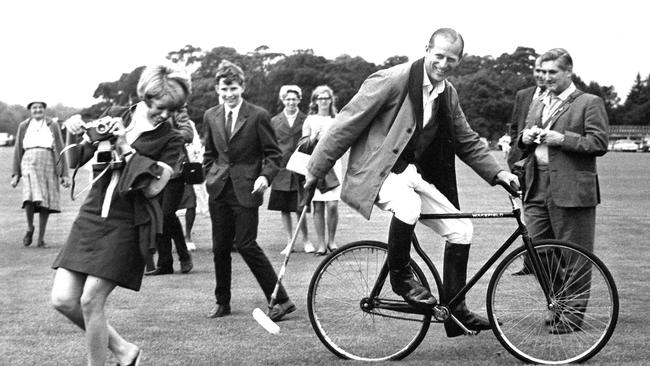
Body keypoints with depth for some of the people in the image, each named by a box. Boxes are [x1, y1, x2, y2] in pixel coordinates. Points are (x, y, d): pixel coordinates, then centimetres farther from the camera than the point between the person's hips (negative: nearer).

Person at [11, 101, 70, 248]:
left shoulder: (52, 126, 10)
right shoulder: (23, 126, 12)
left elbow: (60, 150, 8)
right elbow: (17, 151, 13)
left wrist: (64, 174, 1)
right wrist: (16, 174, 6)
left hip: (48, 165, 1)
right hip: (29, 164, -1)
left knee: (46, 202, -1)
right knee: (30, 197, -22)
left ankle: (41, 238, 10)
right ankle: (30, 227, 1)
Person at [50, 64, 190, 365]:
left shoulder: (171, 140, -2)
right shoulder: (117, 117, 8)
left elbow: (153, 187, -15)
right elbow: (76, 161, 14)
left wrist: (126, 148, -14)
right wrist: (78, 134, -6)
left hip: (128, 225, -5)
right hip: (91, 216, 5)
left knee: (90, 301, -9)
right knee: (63, 300, 0)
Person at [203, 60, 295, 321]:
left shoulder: (257, 116, -5)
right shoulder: (211, 116, 10)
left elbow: (273, 154, -2)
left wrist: (264, 177, -17)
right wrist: (211, 178, 10)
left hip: (245, 191, -5)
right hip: (218, 191, 5)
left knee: (246, 245, -9)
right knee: (220, 248, 8)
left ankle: (281, 300, 0)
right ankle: (222, 302, 22)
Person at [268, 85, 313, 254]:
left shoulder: (306, 120, 4)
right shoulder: (274, 121, 9)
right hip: (281, 171, 2)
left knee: (300, 209, -3)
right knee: (284, 210, 5)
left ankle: (306, 240, 14)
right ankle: (290, 242, 16)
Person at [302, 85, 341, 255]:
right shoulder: (310, 120, 8)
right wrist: (314, 137, -11)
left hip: (333, 163, 1)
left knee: (333, 205, -9)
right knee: (318, 207, -2)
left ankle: (331, 240, 8)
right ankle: (321, 243, 5)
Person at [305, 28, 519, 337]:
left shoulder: (447, 94, 7)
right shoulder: (392, 80, -16)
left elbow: (467, 141, 18)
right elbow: (348, 123, -13)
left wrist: (497, 173, 7)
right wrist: (316, 169, -10)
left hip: (415, 172, 7)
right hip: (377, 172, -7)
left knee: (461, 229, -2)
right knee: (408, 206, -38)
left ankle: (455, 312, 11)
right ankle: (400, 276, -10)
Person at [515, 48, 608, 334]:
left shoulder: (590, 103, 0)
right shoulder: (537, 104, 22)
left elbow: (599, 143, -9)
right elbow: (524, 147, 26)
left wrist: (562, 139, -16)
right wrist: (525, 138, 3)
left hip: (571, 190, -6)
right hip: (537, 189, 7)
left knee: (574, 257, 0)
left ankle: (573, 313, 10)